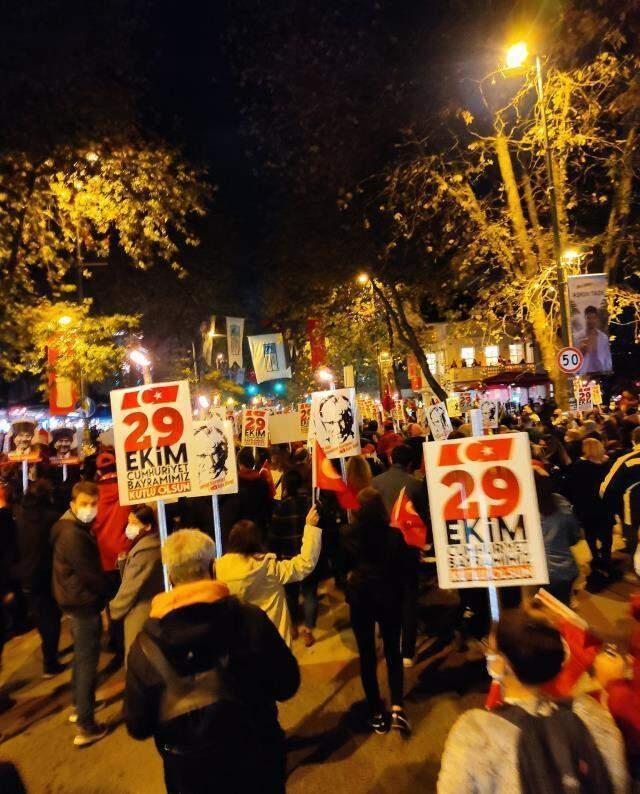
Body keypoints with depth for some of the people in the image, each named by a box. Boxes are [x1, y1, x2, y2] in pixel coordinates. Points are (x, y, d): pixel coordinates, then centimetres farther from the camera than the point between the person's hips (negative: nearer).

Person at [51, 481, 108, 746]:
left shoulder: (74, 528, 5)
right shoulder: (73, 534, -26)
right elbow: (90, 574, -23)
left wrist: (101, 591, 7)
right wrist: (107, 591, -7)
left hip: (75, 602, 10)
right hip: (83, 604, -10)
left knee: (81, 657, 24)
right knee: (88, 662, 0)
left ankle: (79, 706, 41)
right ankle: (86, 727, 10)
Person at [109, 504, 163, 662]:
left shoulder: (143, 551, -26)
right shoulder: (156, 544, 2)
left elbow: (130, 588, -18)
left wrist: (113, 610, -5)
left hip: (140, 614, -9)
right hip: (154, 608, 9)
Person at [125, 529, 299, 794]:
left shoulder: (145, 643, -17)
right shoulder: (250, 618, -22)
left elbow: (137, 727, -7)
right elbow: (286, 685, -11)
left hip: (188, 771, 1)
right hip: (256, 759, -1)